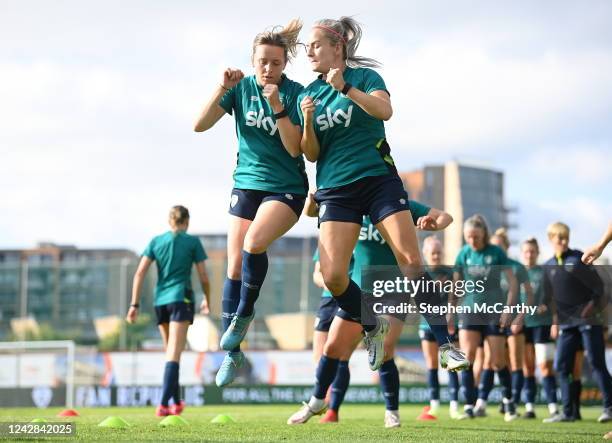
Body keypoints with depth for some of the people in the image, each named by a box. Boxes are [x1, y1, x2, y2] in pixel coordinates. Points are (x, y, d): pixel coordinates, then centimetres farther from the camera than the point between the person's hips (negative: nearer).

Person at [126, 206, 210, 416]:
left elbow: (139, 274, 2)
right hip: (181, 298, -4)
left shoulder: (156, 241, 10)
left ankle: (176, 402, 24)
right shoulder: (193, 242, 1)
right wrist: (207, 300, 18)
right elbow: (203, 278, 1)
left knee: (171, 352, 19)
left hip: (160, 300, 4)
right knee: (174, 354, -11)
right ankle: (163, 404, -24)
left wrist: (134, 304, 3)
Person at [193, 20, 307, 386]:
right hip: (246, 183, 4)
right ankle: (232, 353, 8)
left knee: (254, 243, -29)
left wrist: (277, 107, -26)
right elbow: (201, 125, -9)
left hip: (286, 187, -4)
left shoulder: (295, 93, -11)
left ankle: (245, 312, -4)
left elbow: (294, 148, -17)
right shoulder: (242, 87, -2)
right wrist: (223, 88, -21)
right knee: (234, 266, -2)